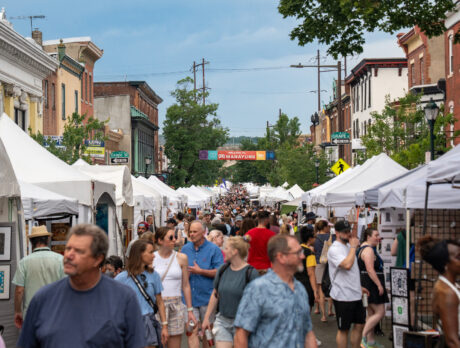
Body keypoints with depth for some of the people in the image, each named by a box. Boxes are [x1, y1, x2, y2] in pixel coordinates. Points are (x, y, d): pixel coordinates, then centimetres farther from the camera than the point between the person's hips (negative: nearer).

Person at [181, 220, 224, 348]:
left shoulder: (213, 249, -3)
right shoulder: (185, 249, 8)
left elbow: (219, 272, -9)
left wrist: (200, 271, -15)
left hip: (207, 298, -2)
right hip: (189, 297, 2)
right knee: (192, 330, -5)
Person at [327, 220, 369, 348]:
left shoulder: (348, 246, 13)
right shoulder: (334, 249, -16)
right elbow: (347, 265, -32)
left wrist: (359, 287, 21)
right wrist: (353, 247, -22)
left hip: (355, 294, 9)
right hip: (343, 296, -9)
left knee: (359, 325, 13)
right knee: (343, 329, 2)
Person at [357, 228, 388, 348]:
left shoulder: (366, 248, 18)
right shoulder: (368, 250, -16)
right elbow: (370, 269, -24)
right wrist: (379, 285, -23)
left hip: (370, 286, 11)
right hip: (371, 284, -11)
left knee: (371, 313, 14)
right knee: (380, 313, -11)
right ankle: (363, 337, -11)